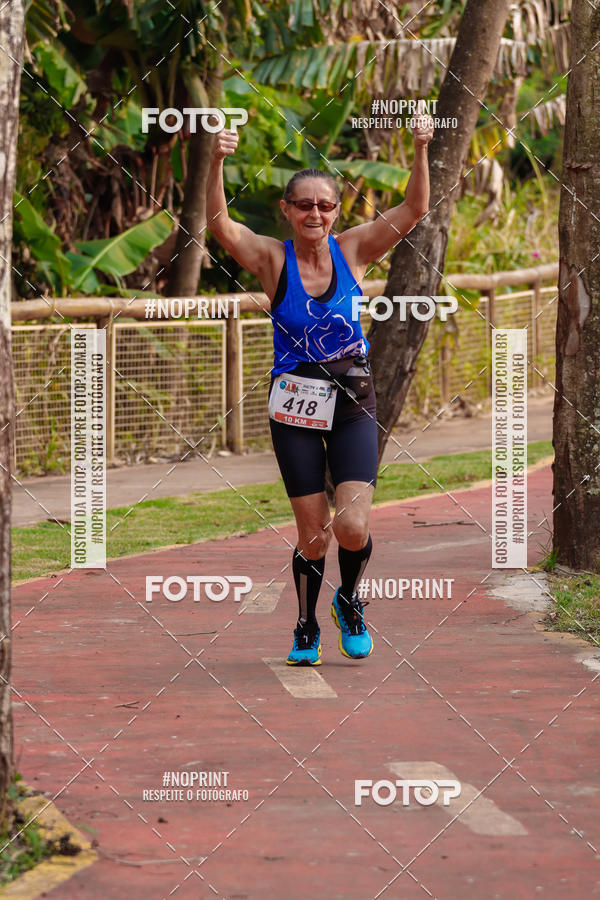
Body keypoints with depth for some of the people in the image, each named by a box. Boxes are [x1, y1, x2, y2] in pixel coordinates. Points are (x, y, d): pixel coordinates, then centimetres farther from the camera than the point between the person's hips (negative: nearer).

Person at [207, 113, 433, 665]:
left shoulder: (352, 250, 0)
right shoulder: (273, 259, -5)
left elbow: (413, 210, -8)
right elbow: (220, 224, -20)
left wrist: (420, 152, -24)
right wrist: (217, 163, -35)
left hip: (353, 403, 1)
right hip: (295, 408, -1)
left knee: (352, 527, -13)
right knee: (313, 536, 3)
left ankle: (349, 601, 19)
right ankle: (307, 629, 28)